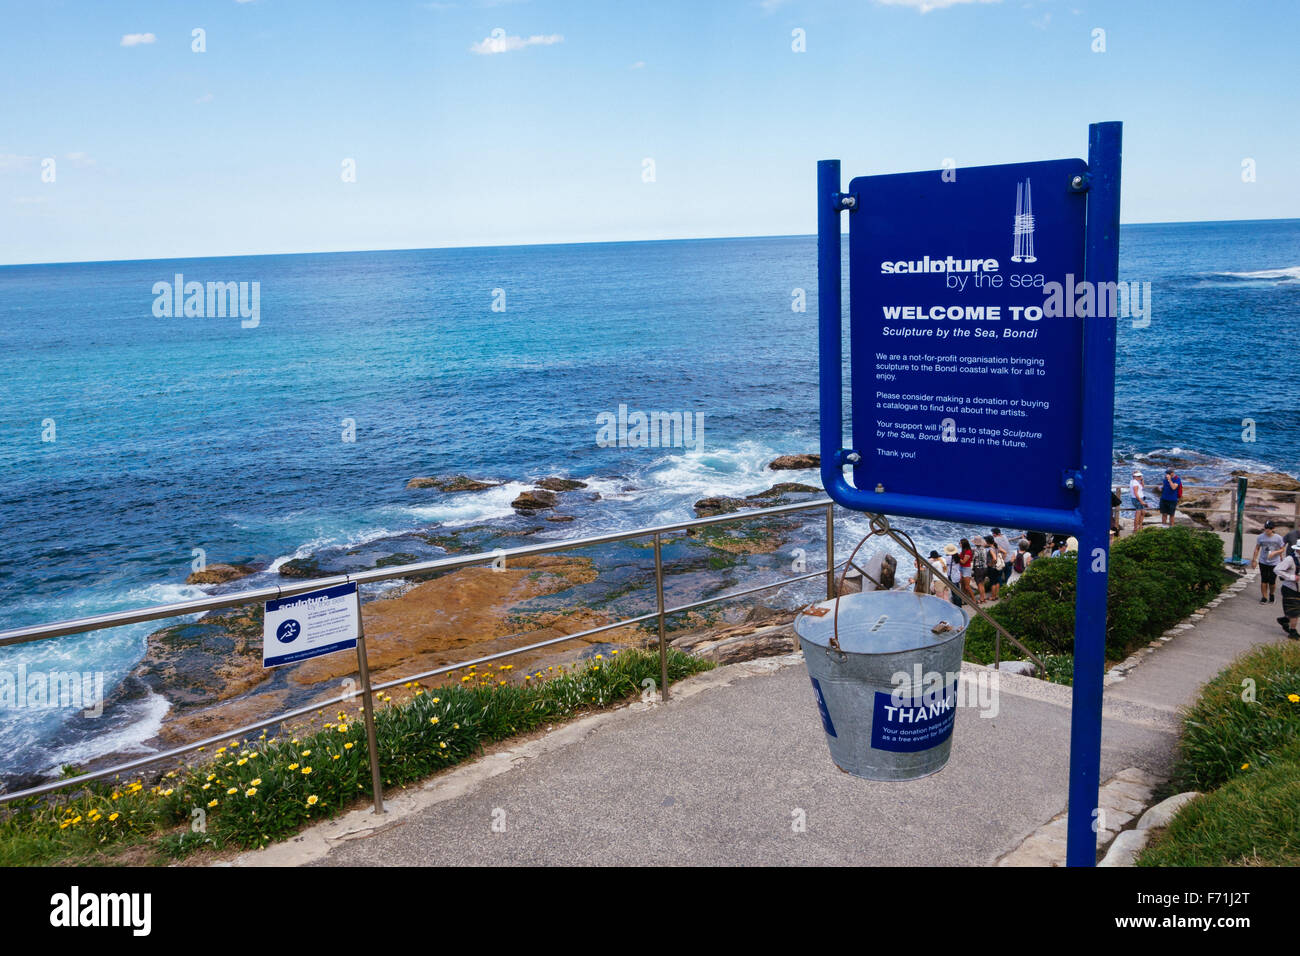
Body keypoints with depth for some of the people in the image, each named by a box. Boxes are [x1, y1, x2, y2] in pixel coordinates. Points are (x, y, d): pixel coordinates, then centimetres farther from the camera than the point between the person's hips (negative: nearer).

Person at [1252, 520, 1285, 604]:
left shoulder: (1278, 538, -8)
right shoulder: (1261, 537, -3)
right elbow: (1257, 549, 6)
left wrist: (1274, 553, -18)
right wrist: (1254, 560, 4)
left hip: (1274, 563, -1)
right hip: (1263, 562, 1)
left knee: (1272, 581, 0)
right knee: (1264, 581, 3)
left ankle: (1272, 595, 27)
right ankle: (1264, 597, 14)